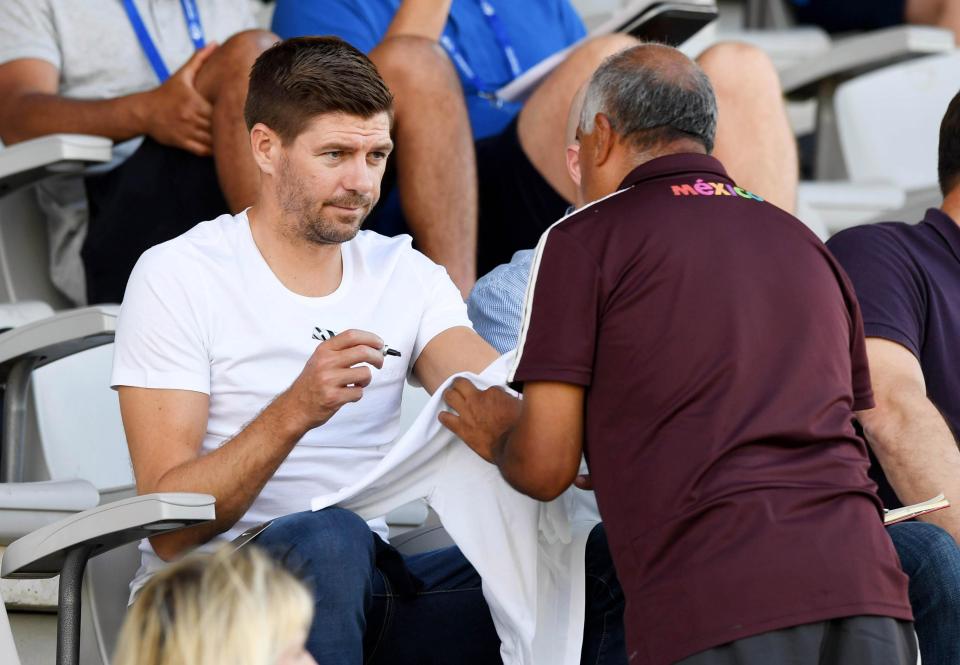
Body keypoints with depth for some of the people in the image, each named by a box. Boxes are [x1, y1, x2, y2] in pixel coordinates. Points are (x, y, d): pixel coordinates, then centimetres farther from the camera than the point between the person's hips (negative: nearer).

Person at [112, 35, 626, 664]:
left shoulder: (406, 276, 12)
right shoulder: (178, 277, -5)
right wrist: (295, 411, -28)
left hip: (365, 587, 4)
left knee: (612, 557, -17)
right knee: (328, 537, -39)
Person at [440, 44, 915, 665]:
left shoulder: (585, 238, 8)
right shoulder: (806, 243, 25)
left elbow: (545, 467, 4)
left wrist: (499, 438, 28)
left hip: (714, 610, -4)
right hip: (864, 584, 5)